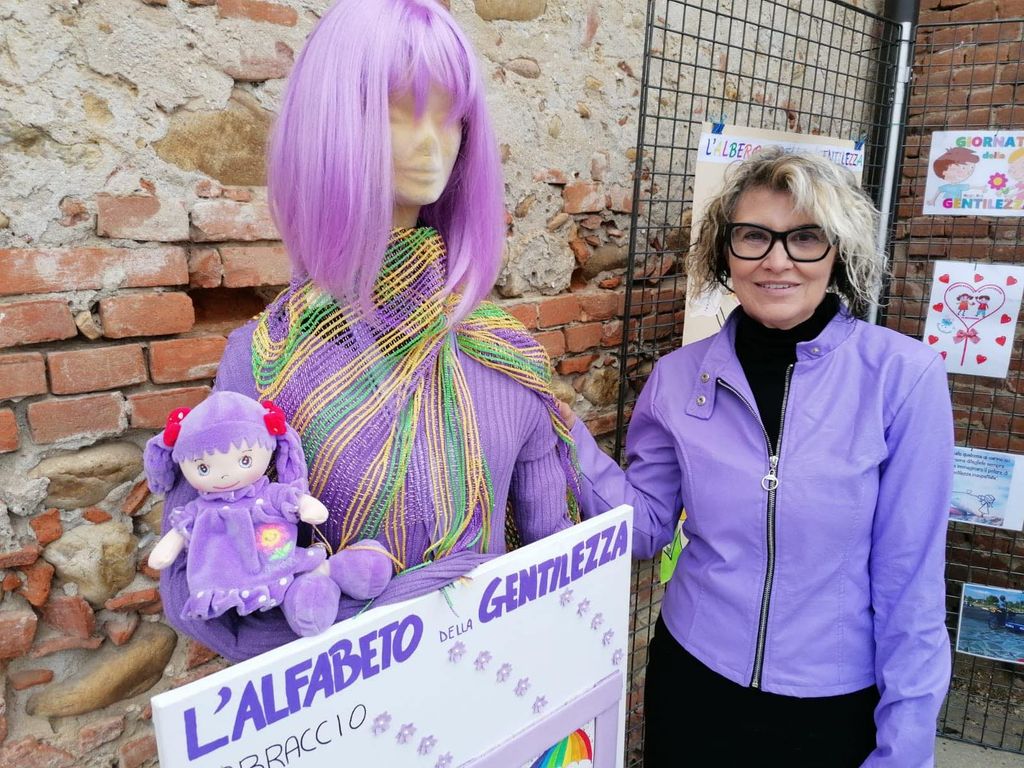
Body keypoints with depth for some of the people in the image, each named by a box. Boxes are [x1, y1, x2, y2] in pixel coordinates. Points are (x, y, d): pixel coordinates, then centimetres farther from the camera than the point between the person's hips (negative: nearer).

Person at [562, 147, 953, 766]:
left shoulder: (903, 376, -15)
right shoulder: (679, 377, -8)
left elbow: (910, 579, -10)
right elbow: (646, 525, -1)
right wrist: (562, 430, -13)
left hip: (833, 708, -1)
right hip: (691, 682, 2)